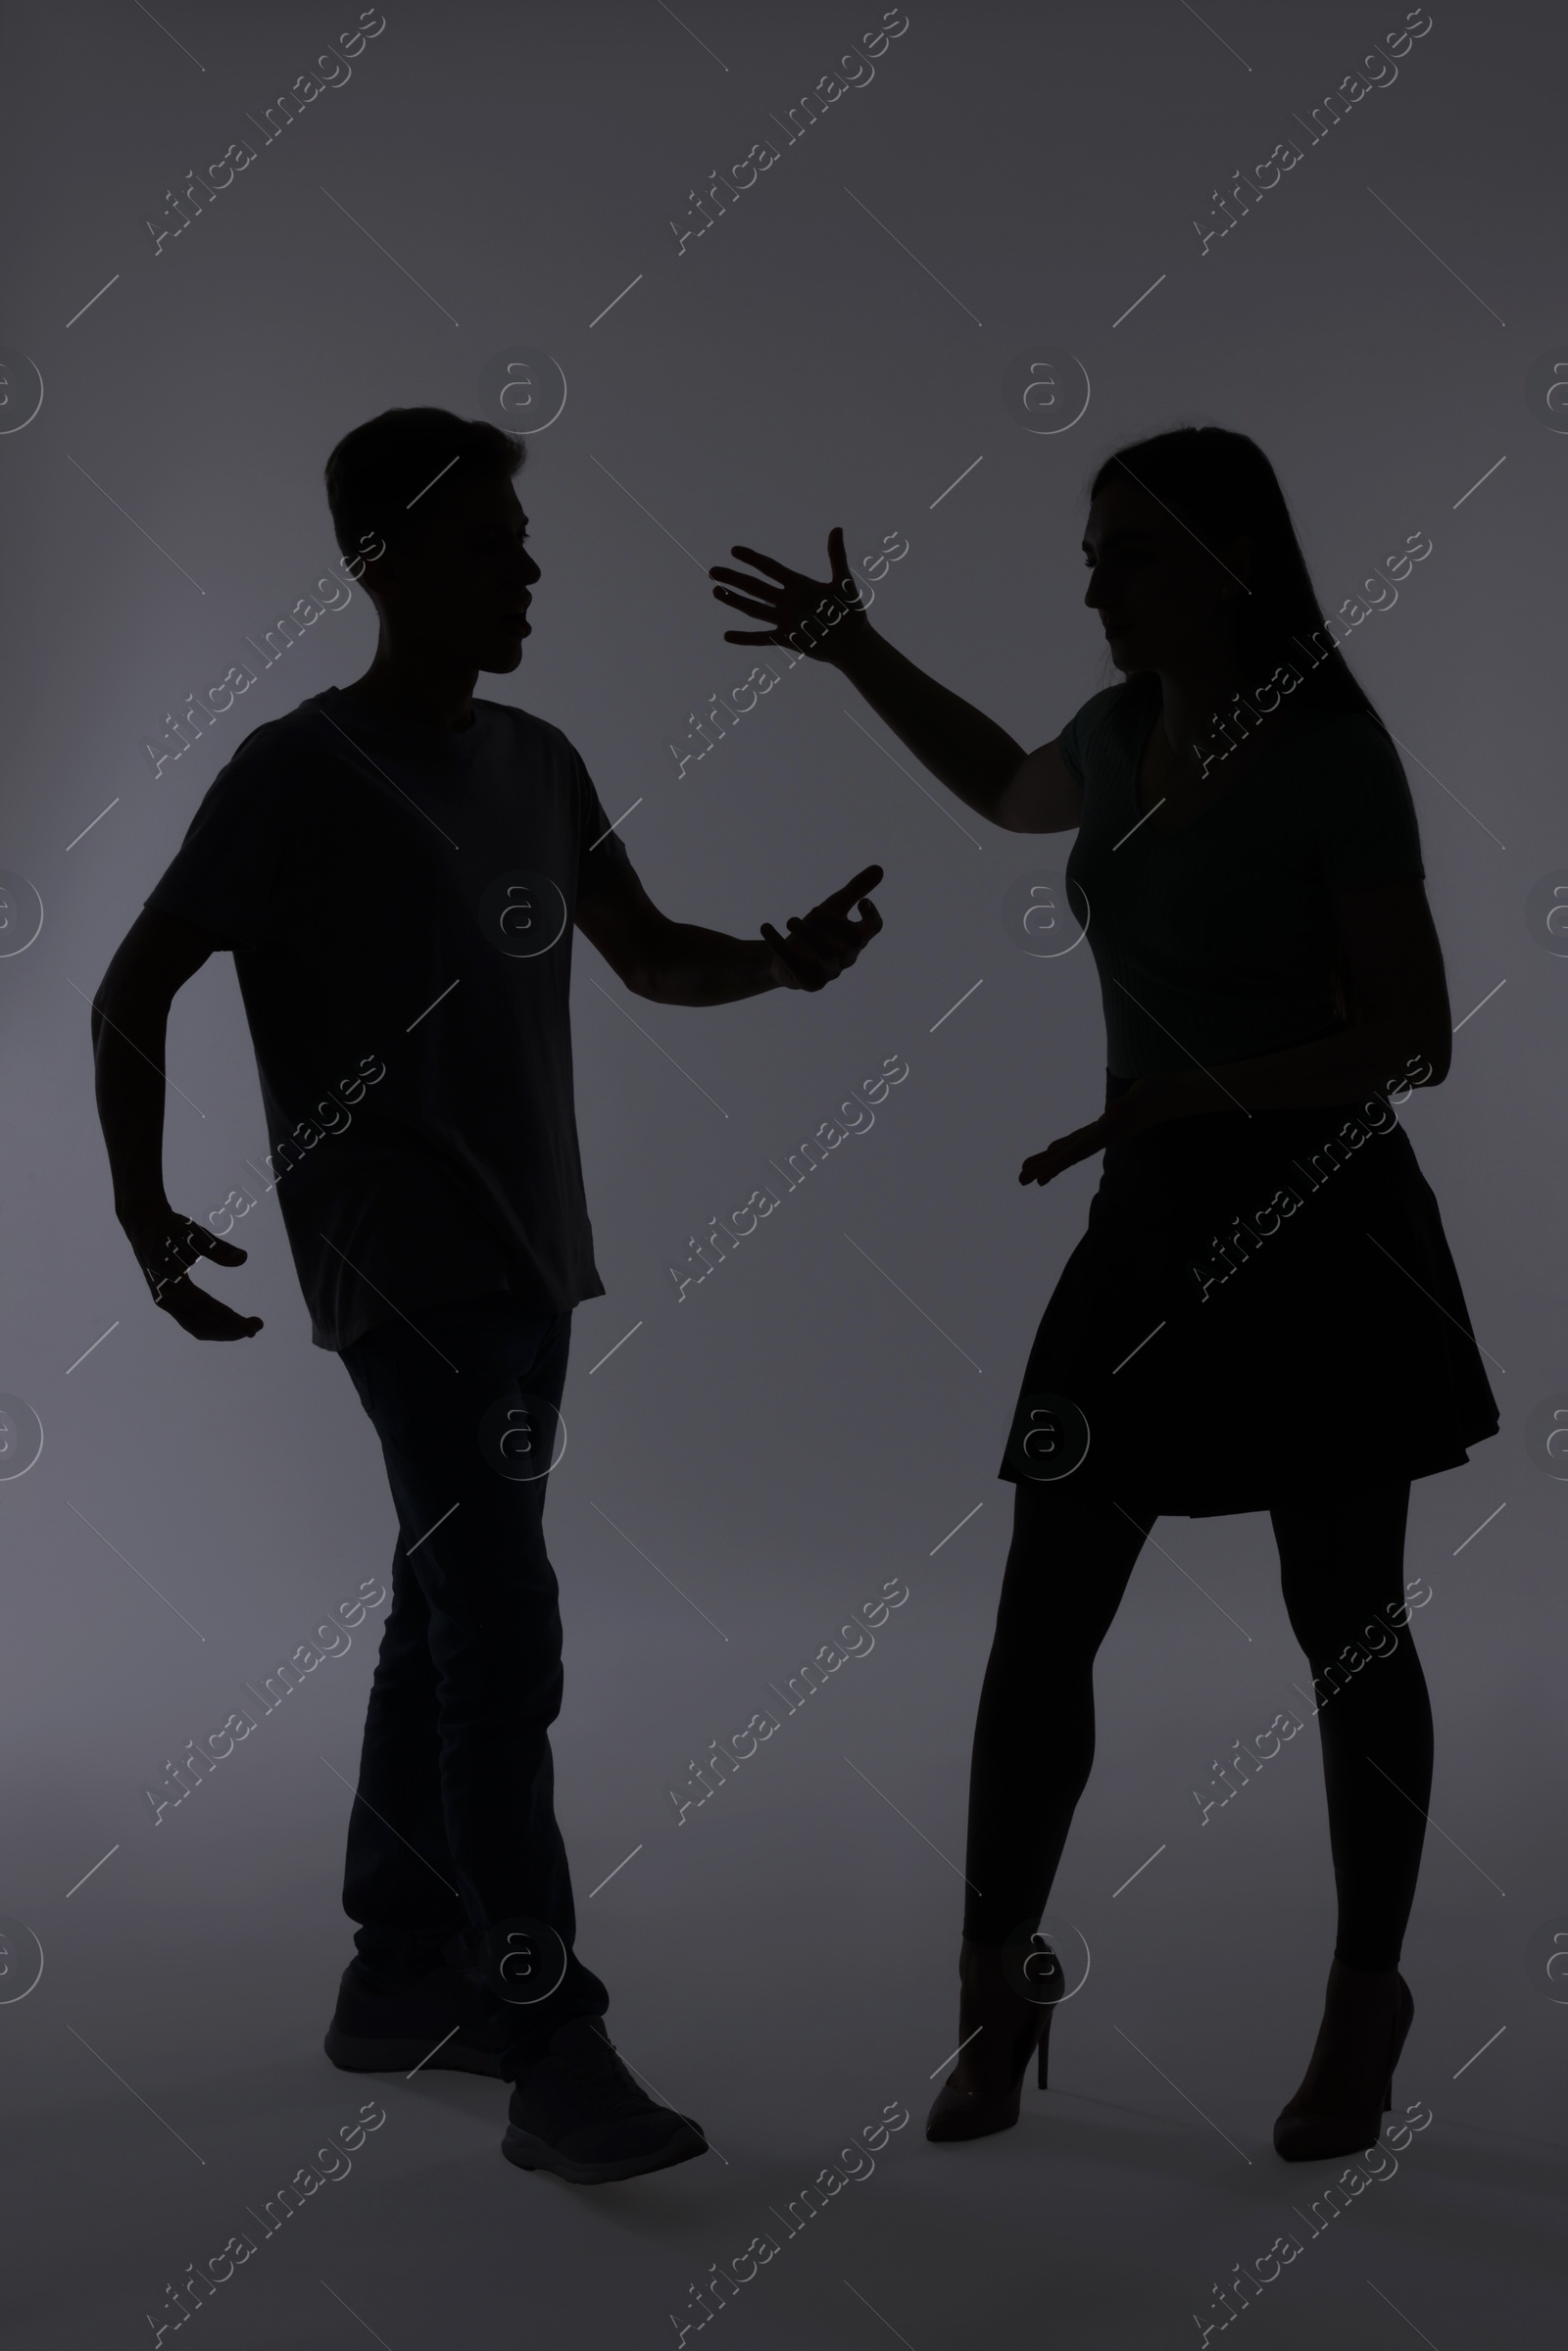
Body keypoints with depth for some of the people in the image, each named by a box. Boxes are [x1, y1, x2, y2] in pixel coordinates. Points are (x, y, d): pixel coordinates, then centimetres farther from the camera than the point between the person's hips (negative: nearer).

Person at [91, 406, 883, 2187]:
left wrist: (779, 961, -4)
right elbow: (132, 991, -4)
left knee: (450, 1619, 13)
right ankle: (553, 2050, -7)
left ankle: (402, 1972, 26)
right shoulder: (298, 769, -8)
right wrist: (142, 1205, -14)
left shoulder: (538, 763, 12)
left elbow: (653, 962, 16)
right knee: (505, 1639, -12)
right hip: (404, 1270, -7)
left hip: (529, 1257, 7)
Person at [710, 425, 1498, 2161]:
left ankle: (1364, 2011, 25)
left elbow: (1415, 1039, -15)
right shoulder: (1120, 735, 7)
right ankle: (999, 1986, 21)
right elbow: (1012, 793, 31)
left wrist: (1183, 1098, -26)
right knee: (1038, 1627, 4)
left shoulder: (1332, 754, -13)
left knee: (1346, 1632, 7)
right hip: (1153, 1232, 6)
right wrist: (854, 653, 24)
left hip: (1316, 1231, -5)